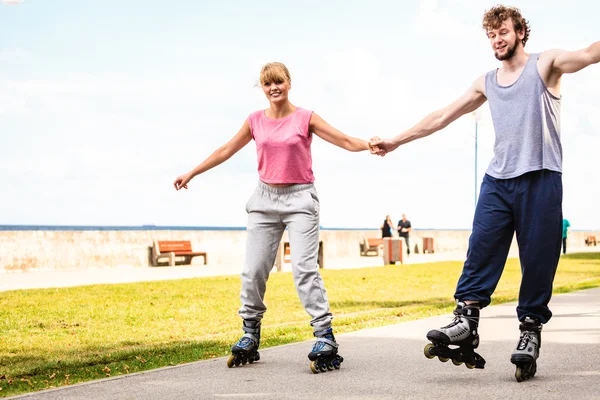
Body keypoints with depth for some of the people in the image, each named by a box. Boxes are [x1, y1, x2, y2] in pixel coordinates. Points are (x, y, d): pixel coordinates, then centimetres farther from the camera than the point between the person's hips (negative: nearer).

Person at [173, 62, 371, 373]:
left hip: (299, 198, -4)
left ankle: (325, 338, -13)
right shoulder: (256, 121, 6)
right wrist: (191, 174, 18)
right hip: (265, 198, 4)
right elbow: (226, 150, 15)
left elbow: (347, 141, -7)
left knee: (304, 268, -15)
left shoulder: (305, 118, -3)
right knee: (253, 270, 2)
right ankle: (249, 336, 16)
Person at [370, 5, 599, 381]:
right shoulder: (486, 83, 19)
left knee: (538, 260, -3)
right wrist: (396, 141, 21)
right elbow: (441, 117, 22)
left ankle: (531, 331, 5)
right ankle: (466, 321, -15)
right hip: (498, 180, 4)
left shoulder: (546, 64, 5)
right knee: (481, 248, -10)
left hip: (540, 180, -4)